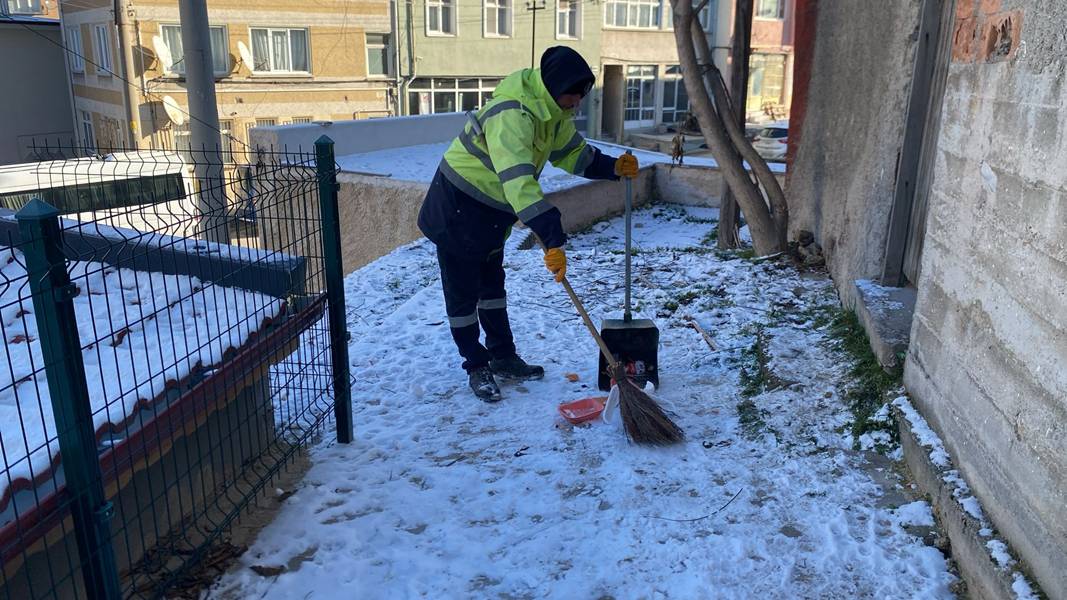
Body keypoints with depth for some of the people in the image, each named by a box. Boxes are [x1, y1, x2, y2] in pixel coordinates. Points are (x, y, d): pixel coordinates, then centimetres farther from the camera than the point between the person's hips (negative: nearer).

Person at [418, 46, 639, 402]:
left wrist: (612, 167, -9)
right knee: (463, 290, 1)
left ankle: (502, 358, 30)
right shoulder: (512, 114, -33)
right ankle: (476, 367, 15)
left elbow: (571, 153, 9)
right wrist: (553, 240, -47)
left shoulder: (554, 111, -2)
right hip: (457, 209, -10)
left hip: (493, 211, 10)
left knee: (492, 283, 18)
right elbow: (519, 182, -43)